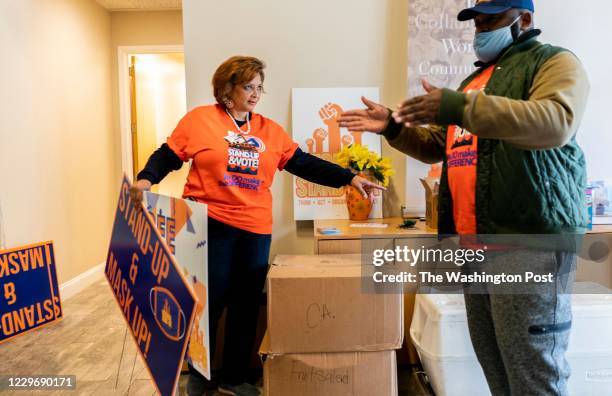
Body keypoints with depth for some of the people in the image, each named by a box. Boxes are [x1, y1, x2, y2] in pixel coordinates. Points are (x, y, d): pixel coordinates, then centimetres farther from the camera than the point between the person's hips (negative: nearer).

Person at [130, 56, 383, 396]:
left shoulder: (270, 130, 9)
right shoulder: (200, 118, 1)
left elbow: (304, 164, 6)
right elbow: (168, 156, 3)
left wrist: (348, 178, -1)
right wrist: (146, 178, -16)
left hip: (256, 229, 4)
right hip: (210, 224, -3)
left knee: (246, 304, 10)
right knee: (208, 301, 5)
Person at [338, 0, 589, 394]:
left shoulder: (554, 61, 1)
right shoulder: (475, 79, 24)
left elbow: (557, 120, -21)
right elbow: (436, 145, 24)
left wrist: (458, 107, -26)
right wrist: (393, 127, 8)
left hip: (529, 237, -7)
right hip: (475, 239, 8)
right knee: (493, 361, 15)